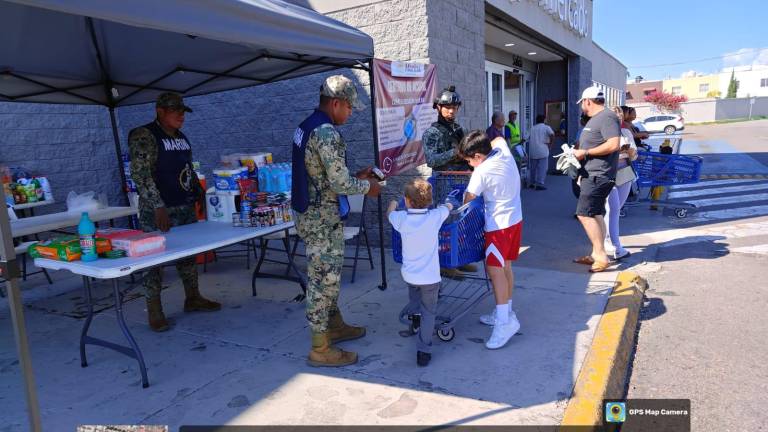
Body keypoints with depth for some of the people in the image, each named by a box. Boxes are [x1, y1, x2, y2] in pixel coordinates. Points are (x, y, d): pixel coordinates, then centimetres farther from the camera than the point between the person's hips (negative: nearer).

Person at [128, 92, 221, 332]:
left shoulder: (181, 137, 14)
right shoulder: (144, 136, -11)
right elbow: (140, 174, -19)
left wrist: (200, 193, 16)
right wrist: (158, 207, -25)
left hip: (186, 207, 8)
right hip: (157, 211, -8)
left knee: (188, 254, 14)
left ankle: (193, 298, 27)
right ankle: (154, 311, 7)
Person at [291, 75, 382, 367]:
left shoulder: (306, 126, 11)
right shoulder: (327, 133, -20)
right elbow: (340, 184, -22)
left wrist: (356, 177, 15)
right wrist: (367, 186, -4)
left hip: (311, 214, 10)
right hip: (324, 219, -10)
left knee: (327, 276, 21)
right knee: (324, 279, -1)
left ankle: (334, 326, 37)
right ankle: (320, 349, 10)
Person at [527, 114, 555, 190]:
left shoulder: (532, 128, 14)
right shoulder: (546, 127, 0)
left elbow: (528, 139, 10)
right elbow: (552, 134, -16)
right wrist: (550, 143, -6)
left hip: (532, 151, 5)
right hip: (542, 151, -5)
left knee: (533, 167, 14)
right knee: (542, 168, -1)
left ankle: (532, 183, 22)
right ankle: (539, 184, -5)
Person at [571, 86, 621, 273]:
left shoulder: (607, 117, -14)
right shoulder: (595, 118, 19)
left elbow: (613, 144, -25)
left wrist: (585, 152, -19)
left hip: (599, 175, -11)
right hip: (592, 174, 11)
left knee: (584, 214, -14)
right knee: (595, 215, 13)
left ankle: (601, 256, -9)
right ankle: (596, 255, 20)